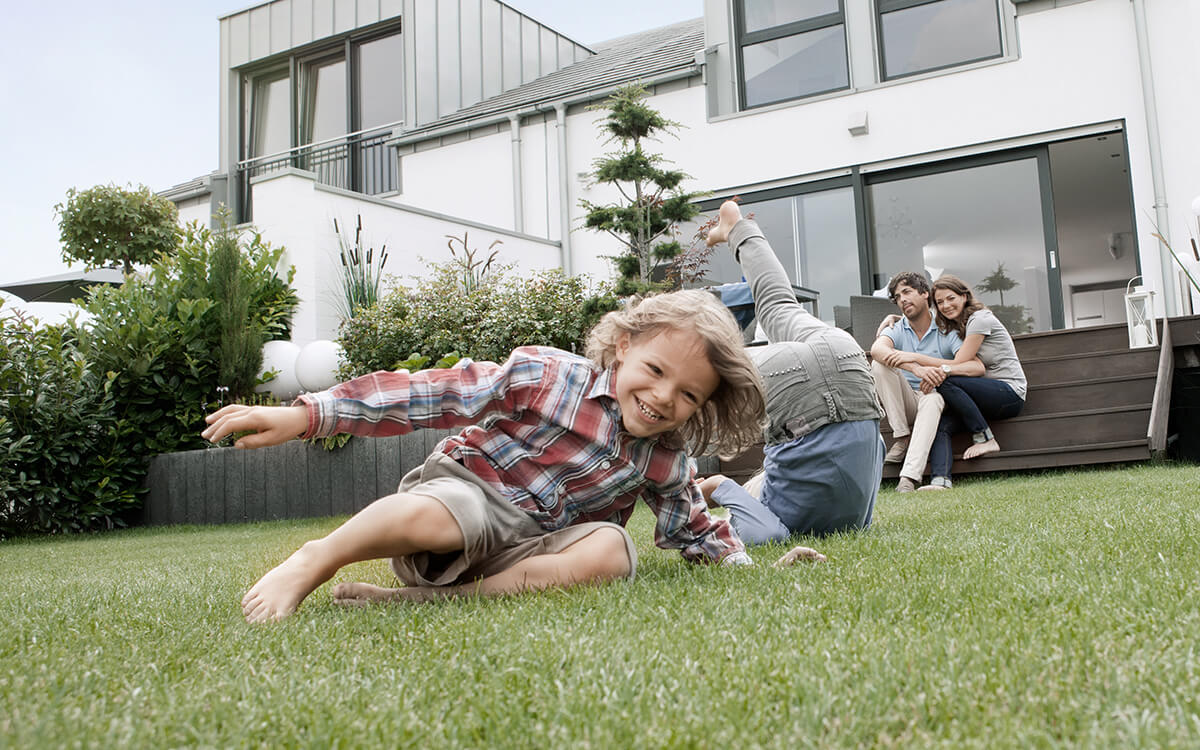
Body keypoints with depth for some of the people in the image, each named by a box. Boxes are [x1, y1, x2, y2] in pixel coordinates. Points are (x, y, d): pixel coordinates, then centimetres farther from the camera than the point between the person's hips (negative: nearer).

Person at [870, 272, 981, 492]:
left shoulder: (947, 330, -1)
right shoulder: (896, 330, 3)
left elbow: (977, 367, -16)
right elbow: (877, 349, -24)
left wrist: (943, 369, -34)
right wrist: (917, 368, -40)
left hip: (938, 402, -2)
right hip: (906, 404, 2)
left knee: (932, 399, -38)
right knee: (880, 364, -21)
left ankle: (909, 477, -49)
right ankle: (903, 439, -19)